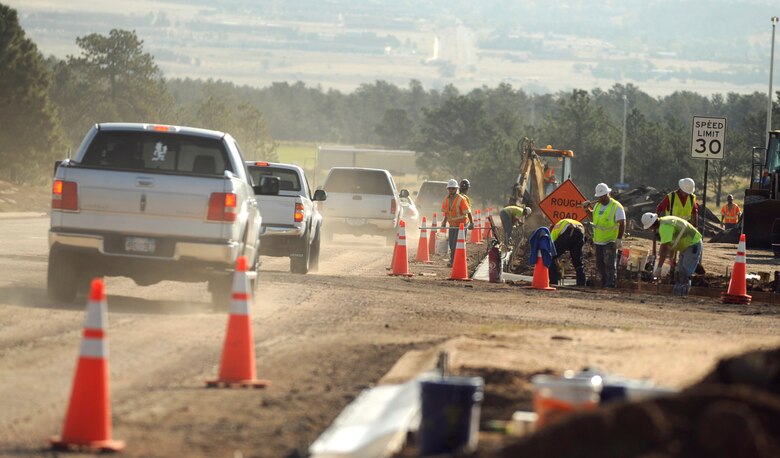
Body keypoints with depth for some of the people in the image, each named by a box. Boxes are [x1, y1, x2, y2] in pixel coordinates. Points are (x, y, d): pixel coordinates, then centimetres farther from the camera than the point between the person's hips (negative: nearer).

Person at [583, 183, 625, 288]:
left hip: (610, 241, -7)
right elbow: (593, 217, 30)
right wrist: (587, 209, 13)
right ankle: (604, 282, 21)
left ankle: (610, 283, -13)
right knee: (600, 264, 10)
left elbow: (622, 224, -14)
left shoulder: (616, 207, -11)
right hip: (598, 240, 7)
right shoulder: (597, 205, 11)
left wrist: (619, 239, -20)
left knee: (610, 263, -13)